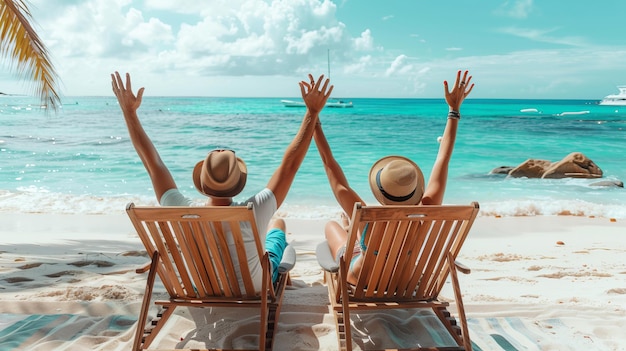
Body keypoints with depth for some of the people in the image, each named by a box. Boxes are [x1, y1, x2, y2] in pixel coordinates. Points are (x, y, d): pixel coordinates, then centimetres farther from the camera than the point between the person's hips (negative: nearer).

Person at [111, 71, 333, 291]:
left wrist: (129, 110, -13)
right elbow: (290, 164, -34)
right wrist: (313, 112, -27)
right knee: (278, 223, 25)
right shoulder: (253, 214, -40)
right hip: (256, 290, -2)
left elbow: (153, 164, -22)